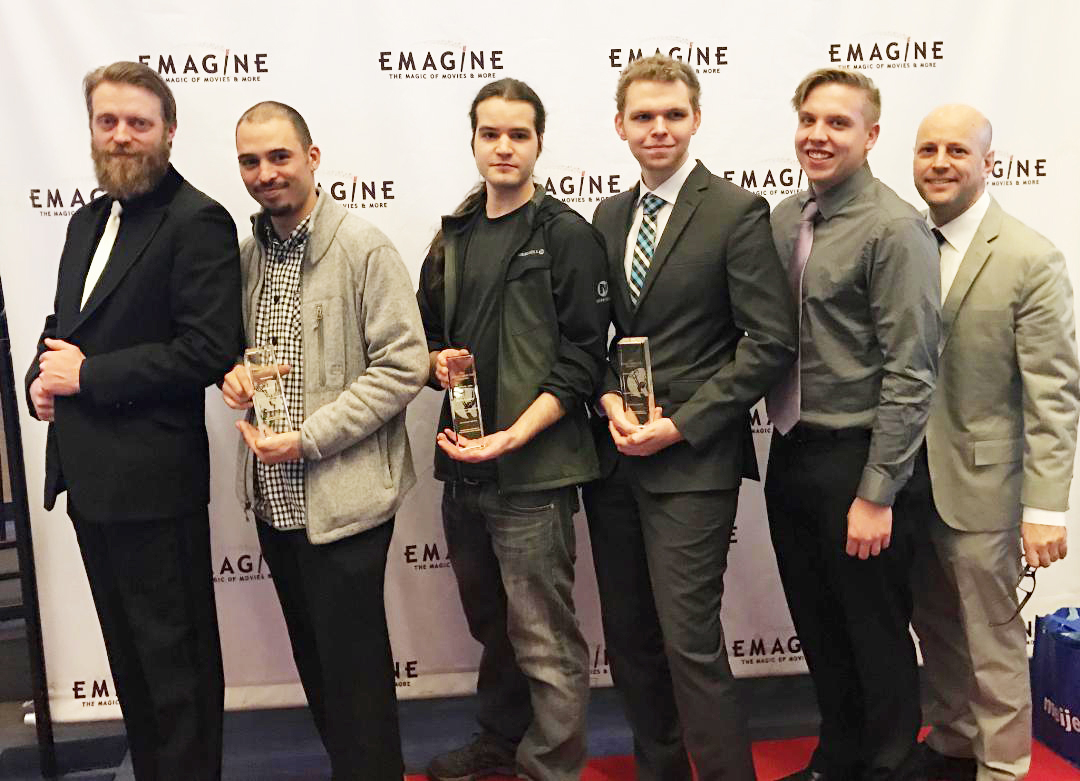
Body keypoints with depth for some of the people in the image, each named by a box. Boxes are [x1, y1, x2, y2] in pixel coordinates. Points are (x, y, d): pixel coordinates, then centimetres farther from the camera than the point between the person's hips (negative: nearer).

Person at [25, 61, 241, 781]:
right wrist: (41, 375, 1)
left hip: (153, 478, -8)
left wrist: (87, 374, -16)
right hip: (90, 476, 9)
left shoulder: (198, 222, -12)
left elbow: (209, 350, -20)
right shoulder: (89, 221, 15)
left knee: (175, 656, 5)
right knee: (128, 647, 20)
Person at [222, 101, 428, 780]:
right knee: (314, 660, 19)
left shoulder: (365, 248, -12)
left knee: (355, 668, 4)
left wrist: (309, 439, -19)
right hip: (273, 499, 7)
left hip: (342, 499, -7)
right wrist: (230, 369, -3)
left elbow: (403, 366, -16)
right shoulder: (249, 253, 10)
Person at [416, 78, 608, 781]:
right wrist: (439, 361, -3)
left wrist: (514, 436, -19)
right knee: (491, 624, 21)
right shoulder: (454, 238, 13)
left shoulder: (569, 236, -5)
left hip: (534, 470, -6)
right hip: (462, 465, 6)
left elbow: (581, 358, -10)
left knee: (545, 641, 0)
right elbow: (428, 333, 21)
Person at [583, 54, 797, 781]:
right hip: (613, 455, 6)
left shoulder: (738, 212, -6)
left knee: (689, 639, -6)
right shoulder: (609, 216, 12)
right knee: (628, 637, 13)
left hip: (692, 458, -6)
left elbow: (770, 340, -11)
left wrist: (679, 426, -15)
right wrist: (611, 400, -4)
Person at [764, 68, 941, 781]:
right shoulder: (783, 219, 7)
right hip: (790, 453, 7)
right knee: (819, 628, 19)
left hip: (856, 457, -6)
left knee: (876, 634, 9)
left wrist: (876, 493, -17)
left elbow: (910, 375, -16)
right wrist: (780, 441, 8)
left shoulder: (894, 228, -13)